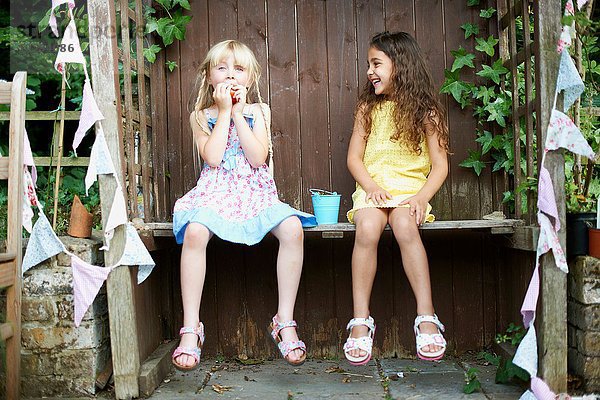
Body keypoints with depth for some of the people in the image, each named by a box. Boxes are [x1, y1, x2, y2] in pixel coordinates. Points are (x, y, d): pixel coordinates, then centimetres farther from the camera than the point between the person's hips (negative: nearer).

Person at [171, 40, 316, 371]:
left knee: (292, 228, -28)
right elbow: (212, 158, -10)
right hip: (216, 192, -1)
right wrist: (224, 111, -6)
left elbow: (258, 157, -6)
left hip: (255, 192, 1)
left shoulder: (259, 111, 10)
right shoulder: (201, 115, 8)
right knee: (195, 232, -33)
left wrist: (238, 112, -6)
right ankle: (191, 328, -19)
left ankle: (285, 321, -15)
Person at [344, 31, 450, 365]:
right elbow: (354, 157, 10)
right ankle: (361, 321, -27)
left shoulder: (424, 111, 7)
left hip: (411, 189, -1)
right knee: (367, 228, -32)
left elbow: (440, 164, 3)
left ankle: (426, 317, -30)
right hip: (372, 189, 2)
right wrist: (372, 186, -9)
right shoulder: (368, 108, 14)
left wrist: (422, 197, -15)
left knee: (404, 225, -35)